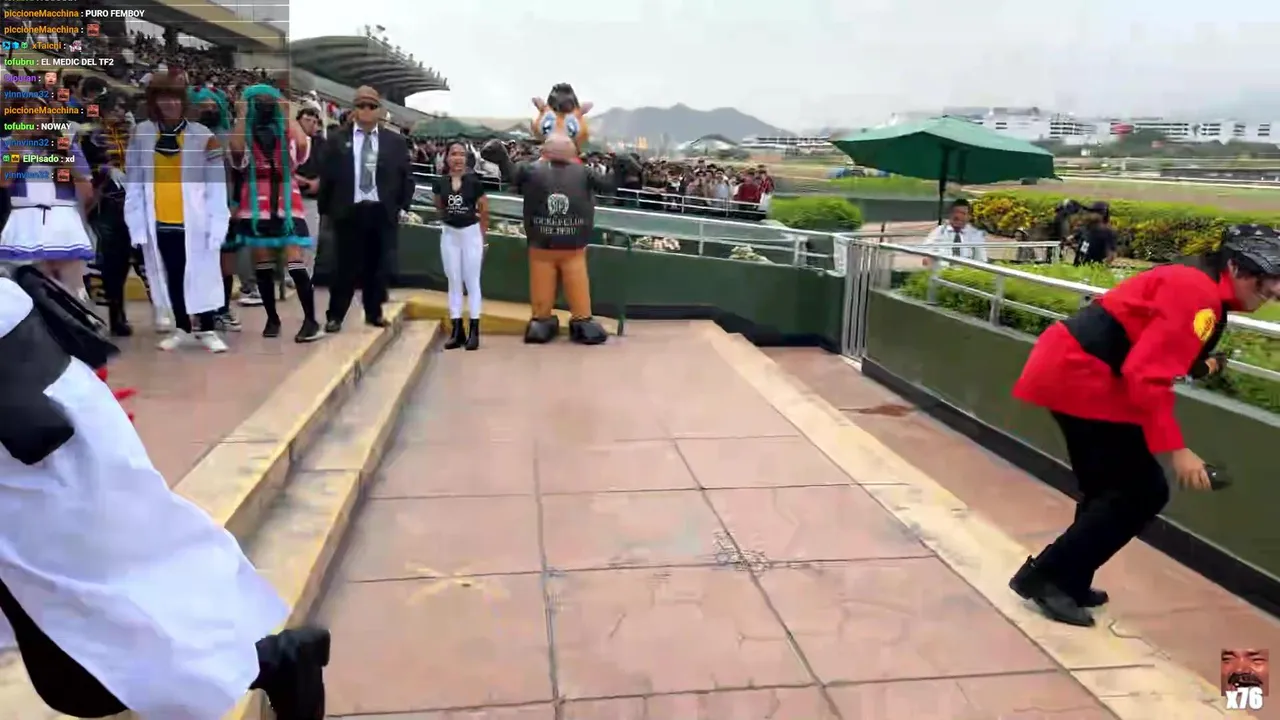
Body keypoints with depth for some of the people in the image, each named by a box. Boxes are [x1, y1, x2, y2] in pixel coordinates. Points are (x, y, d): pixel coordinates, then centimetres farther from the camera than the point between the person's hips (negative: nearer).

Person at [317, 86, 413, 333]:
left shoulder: (395, 141, 8)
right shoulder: (338, 140, 4)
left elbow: (407, 176, 11)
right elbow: (326, 176, 6)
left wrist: (403, 206, 4)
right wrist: (325, 209, 3)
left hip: (382, 212, 2)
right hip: (348, 211, -1)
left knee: (377, 264, 7)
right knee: (345, 265, 1)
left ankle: (374, 312, 20)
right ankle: (335, 316, 9)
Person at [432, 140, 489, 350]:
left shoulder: (474, 181, -10)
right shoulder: (440, 182, -2)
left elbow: (484, 210, -2)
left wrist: (481, 236, 3)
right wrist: (450, 219, 11)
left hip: (471, 233, -3)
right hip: (449, 234, 3)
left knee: (471, 281, 2)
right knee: (454, 282, 7)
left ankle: (474, 331, 5)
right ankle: (457, 331, 12)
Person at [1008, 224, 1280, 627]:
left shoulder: (1195, 283, 13)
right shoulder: (1199, 294, -18)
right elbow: (1148, 375, -24)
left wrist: (1194, 364, 15)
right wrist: (1175, 449, -23)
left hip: (1070, 368, 10)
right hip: (1079, 378, -10)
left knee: (1111, 487, 18)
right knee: (1142, 492, -3)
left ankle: (1067, 582, 27)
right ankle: (1045, 576, 2)